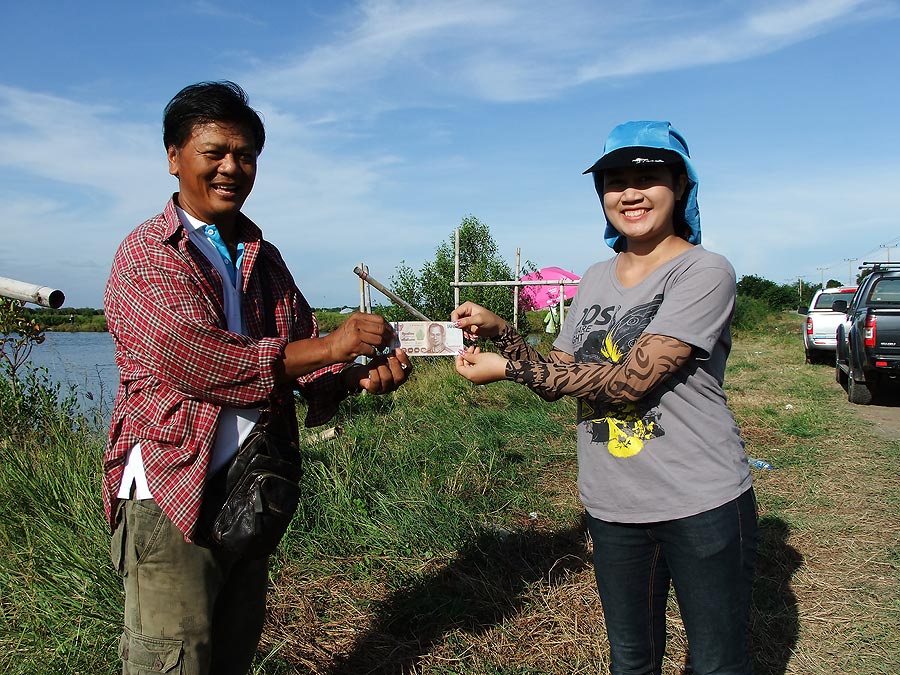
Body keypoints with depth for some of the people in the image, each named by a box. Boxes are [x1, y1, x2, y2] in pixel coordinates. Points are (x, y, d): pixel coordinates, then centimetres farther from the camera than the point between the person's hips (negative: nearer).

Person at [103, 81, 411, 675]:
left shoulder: (263, 258, 13)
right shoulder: (148, 253, -9)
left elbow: (300, 350, 6)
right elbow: (190, 356, -24)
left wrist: (361, 377, -17)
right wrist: (331, 346, -24)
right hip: (170, 495, -7)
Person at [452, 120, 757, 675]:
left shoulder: (705, 273, -14)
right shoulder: (596, 280, 8)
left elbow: (631, 379, -23)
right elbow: (559, 378, 9)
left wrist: (509, 369, -20)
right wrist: (501, 332, -7)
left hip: (702, 504, -5)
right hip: (612, 507, 6)